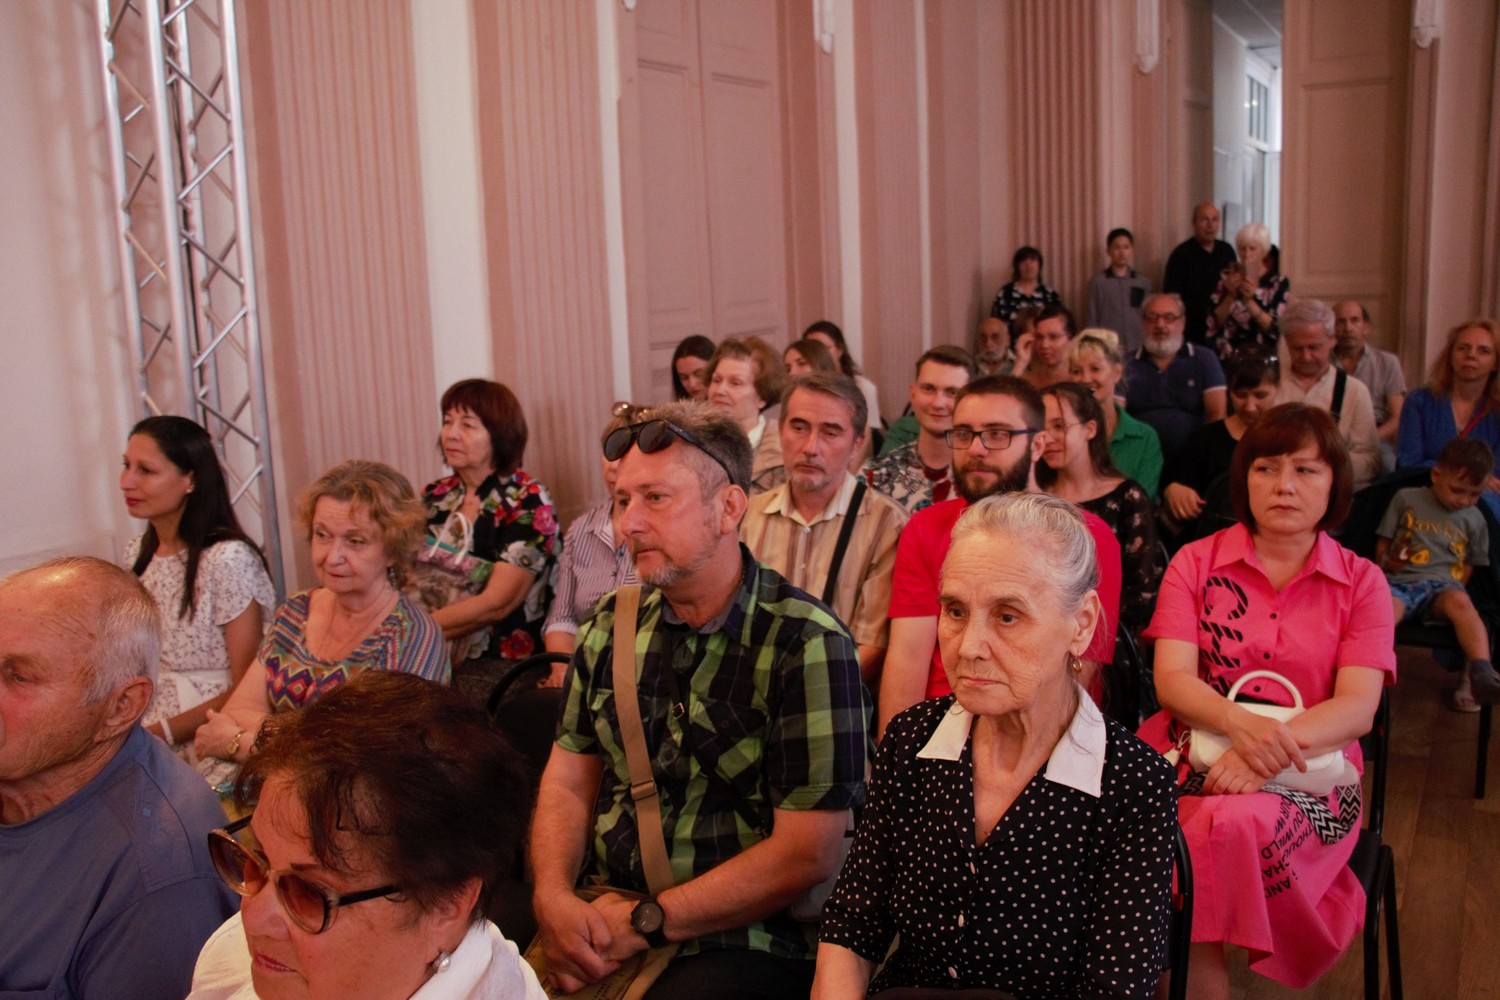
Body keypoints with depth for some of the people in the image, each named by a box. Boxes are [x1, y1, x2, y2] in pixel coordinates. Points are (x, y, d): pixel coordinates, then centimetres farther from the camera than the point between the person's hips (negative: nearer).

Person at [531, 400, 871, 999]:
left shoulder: (806, 644, -12)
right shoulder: (613, 624, 8)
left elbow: (807, 854, -15)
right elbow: (568, 778, 10)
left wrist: (643, 923, -14)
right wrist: (553, 898, -9)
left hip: (745, 941, -5)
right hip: (601, 912, 5)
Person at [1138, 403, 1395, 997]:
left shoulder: (1360, 581, 8)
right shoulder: (1197, 563, 7)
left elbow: (1357, 707, -4)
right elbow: (1172, 679, -4)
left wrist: (1272, 747, -22)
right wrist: (1241, 724, -25)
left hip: (1308, 774, 0)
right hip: (1194, 751, 1)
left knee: (1230, 824, -33)